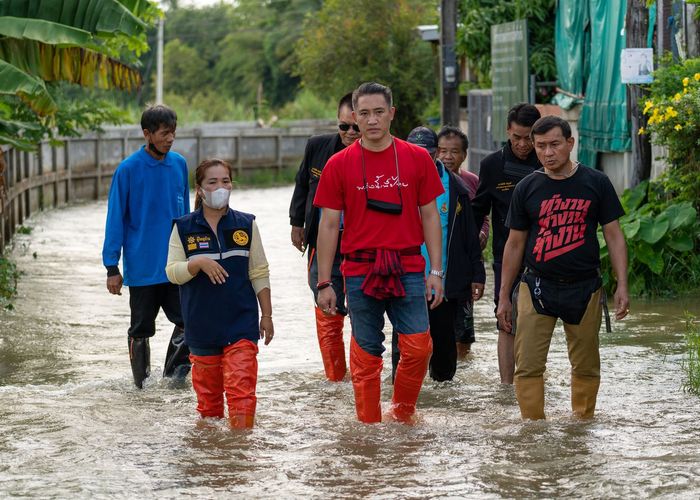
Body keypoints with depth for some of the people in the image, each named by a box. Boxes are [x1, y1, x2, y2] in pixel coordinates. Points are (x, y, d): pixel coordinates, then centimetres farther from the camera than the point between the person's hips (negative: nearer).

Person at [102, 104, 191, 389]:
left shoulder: (179, 165, 4)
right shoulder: (128, 170, -9)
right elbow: (115, 220, -6)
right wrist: (112, 268, -8)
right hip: (142, 267, -3)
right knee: (141, 329, 7)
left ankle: (174, 374, 11)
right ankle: (144, 384, 20)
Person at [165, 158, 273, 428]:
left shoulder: (246, 225, 3)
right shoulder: (184, 228, 0)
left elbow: (259, 274, 7)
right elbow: (172, 272, -5)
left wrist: (267, 315, 5)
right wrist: (200, 263, -23)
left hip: (241, 322, -1)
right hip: (201, 324, 1)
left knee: (241, 388, -13)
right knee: (207, 389, 11)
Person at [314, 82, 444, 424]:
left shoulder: (417, 158, 5)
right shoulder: (339, 164, 3)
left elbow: (430, 216, 8)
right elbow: (329, 225, 5)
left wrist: (436, 271, 2)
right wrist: (324, 283, 1)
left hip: (408, 268, 0)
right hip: (359, 271, 0)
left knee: (418, 347, -7)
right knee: (366, 354, 3)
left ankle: (403, 412, 15)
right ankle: (369, 425, 13)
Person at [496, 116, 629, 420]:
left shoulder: (595, 183, 1)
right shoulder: (527, 189, 4)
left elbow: (614, 236, 3)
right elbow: (515, 244, 10)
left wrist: (622, 286, -5)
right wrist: (504, 297, 11)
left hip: (584, 289, 0)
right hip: (537, 288, 0)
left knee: (586, 368, 6)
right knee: (528, 368, -9)